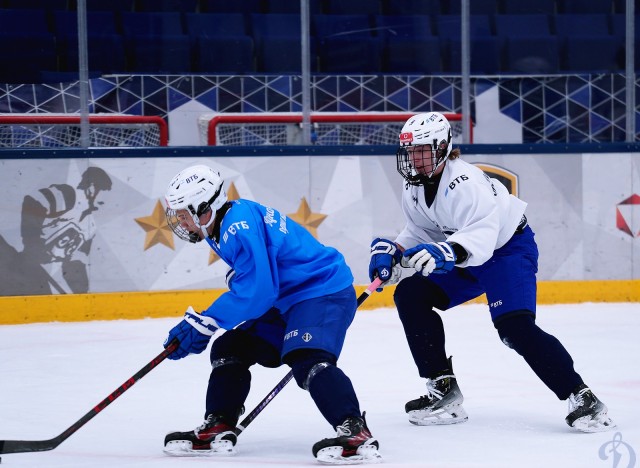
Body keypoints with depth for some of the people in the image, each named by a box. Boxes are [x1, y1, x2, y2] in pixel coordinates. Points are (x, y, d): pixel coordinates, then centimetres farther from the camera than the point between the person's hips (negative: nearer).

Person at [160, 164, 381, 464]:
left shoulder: (239, 224, -22)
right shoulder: (222, 228, 11)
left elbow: (256, 289, -27)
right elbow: (247, 284, 23)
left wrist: (203, 323, -22)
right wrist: (199, 326, 19)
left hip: (325, 291, -11)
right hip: (286, 301, 11)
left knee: (307, 359, -30)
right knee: (230, 348, 12)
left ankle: (356, 433, -40)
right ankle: (218, 429, 17)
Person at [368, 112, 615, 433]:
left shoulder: (464, 183, -30)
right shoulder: (414, 188, -2)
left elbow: (482, 236, -41)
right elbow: (418, 234, 8)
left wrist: (446, 253, -58)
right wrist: (393, 253, -11)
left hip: (510, 247, -9)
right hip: (465, 257, 9)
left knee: (515, 327, -26)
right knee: (410, 295, -5)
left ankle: (581, 398, -20)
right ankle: (443, 390, -1)